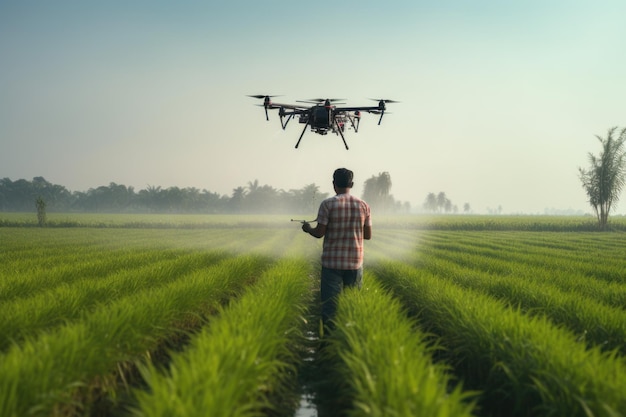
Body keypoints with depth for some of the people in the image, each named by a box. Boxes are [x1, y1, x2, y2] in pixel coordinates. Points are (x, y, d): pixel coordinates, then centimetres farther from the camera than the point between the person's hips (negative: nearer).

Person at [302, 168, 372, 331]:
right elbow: (368, 235, 6)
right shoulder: (363, 205, 2)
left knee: (329, 304, 1)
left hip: (332, 262, -2)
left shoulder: (327, 204, -8)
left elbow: (319, 233, -8)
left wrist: (307, 228, 13)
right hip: (355, 262, 3)